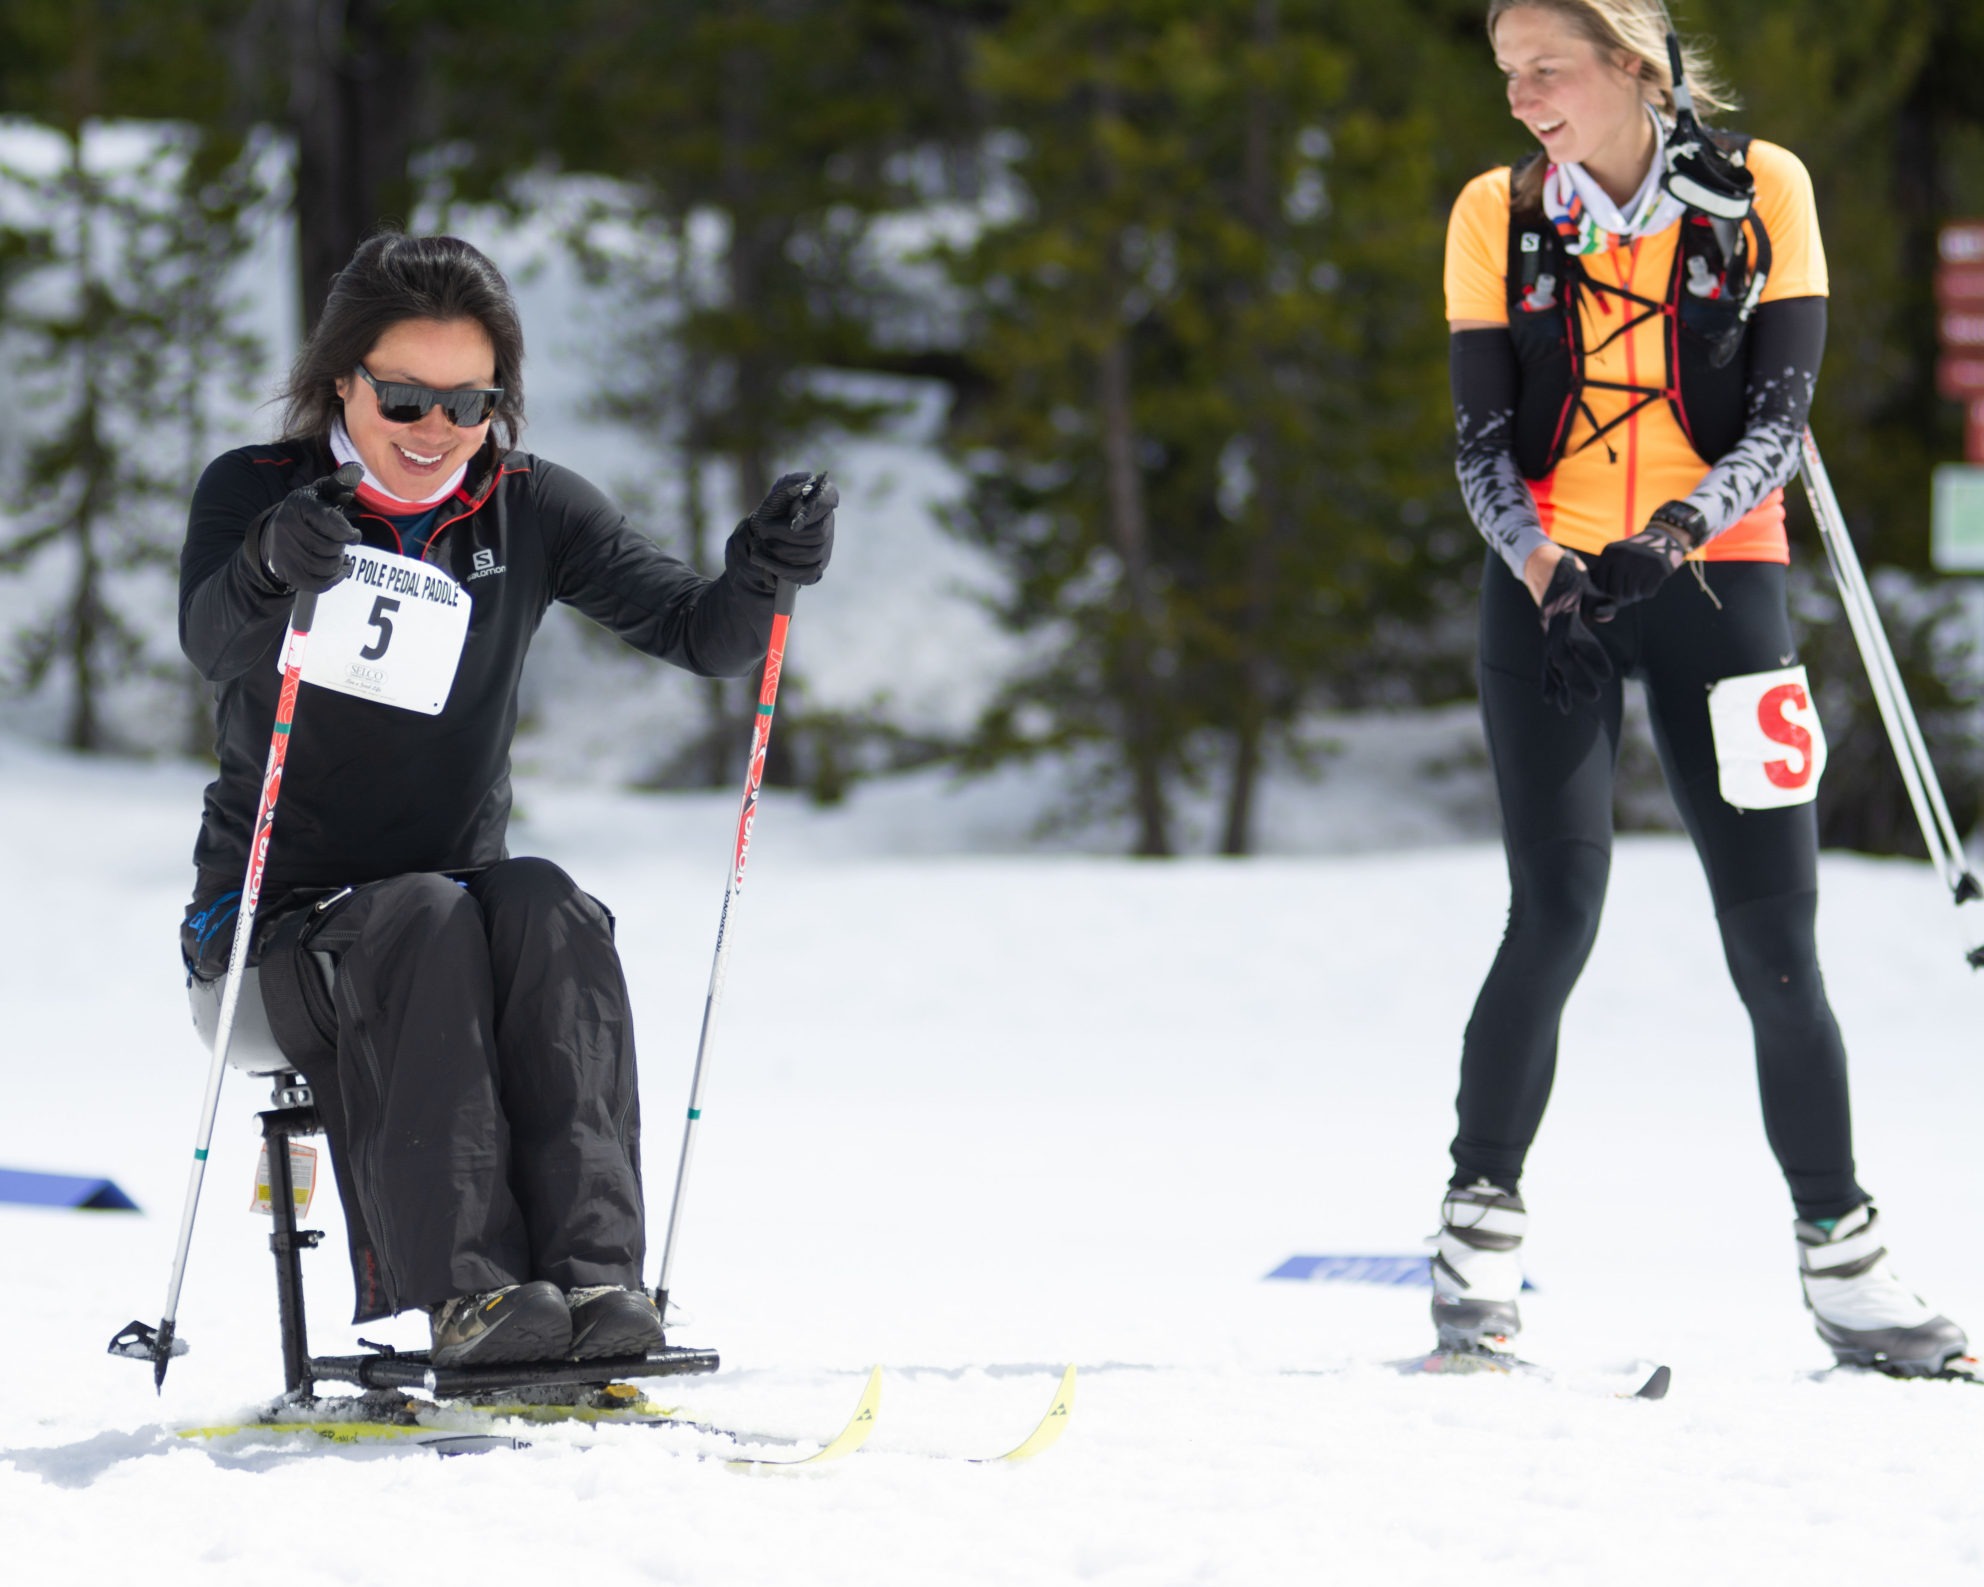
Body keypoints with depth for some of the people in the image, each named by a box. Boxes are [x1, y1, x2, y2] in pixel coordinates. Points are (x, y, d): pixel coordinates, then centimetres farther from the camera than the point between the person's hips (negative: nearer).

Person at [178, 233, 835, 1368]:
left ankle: (595, 1272, -41)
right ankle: (465, 1288, -44)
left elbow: (700, 634, -5)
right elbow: (213, 644, -25)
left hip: (457, 882, 3)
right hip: (279, 908, -2)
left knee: (549, 913, -30)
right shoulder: (253, 493, -4)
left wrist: (761, 576, -28)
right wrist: (275, 568, -48)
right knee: (429, 925, -33)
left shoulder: (530, 512, 4)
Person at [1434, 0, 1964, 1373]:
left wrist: (1675, 532, -24)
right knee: (1555, 917, -12)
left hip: (1718, 583, 0)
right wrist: (1541, 565, -21)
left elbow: (1780, 422, -6)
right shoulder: (1499, 217, 1)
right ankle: (1482, 1234, 0)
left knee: (1775, 935, -2)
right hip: (1548, 589, 0)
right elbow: (1483, 443, -1)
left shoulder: (1762, 192, -3)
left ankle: (1842, 1259, 9)